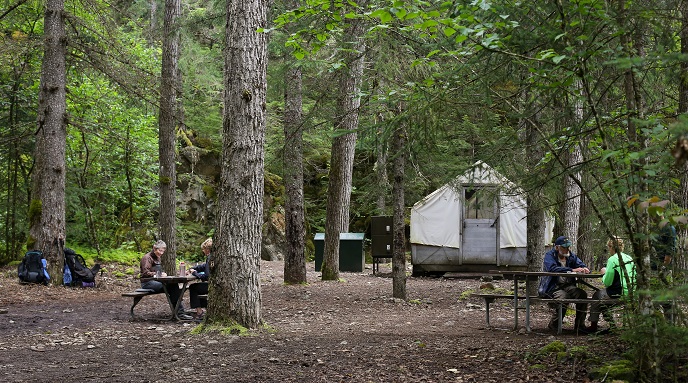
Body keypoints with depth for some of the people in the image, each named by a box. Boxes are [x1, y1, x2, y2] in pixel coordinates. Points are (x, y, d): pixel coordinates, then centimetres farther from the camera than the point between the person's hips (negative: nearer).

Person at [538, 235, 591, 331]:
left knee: (582, 294, -20)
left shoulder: (571, 255, 13)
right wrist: (572, 270, -32)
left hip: (568, 286, 6)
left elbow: (581, 265, 9)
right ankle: (553, 325, -17)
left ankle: (579, 325, -8)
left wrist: (584, 269, -18)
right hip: (552, 287, -6)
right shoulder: (550, 255, -6)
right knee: (563, 296, -35)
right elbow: (552, 268, -25)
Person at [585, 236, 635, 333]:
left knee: (597, 296, 16)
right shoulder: (630, 258, 9)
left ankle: (593, 326, 21)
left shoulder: (612, 259, -12)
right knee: (603, 293, 27)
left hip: (619, 294, -7)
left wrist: (605, 273, 8)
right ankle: (611, 324, 25)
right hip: (631, 294, 7)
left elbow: (607, 282, -13)